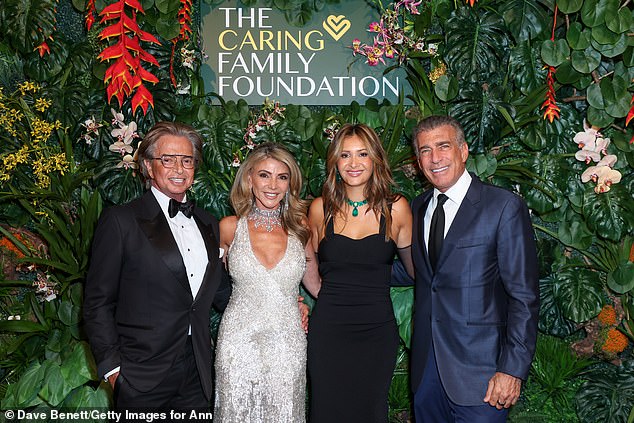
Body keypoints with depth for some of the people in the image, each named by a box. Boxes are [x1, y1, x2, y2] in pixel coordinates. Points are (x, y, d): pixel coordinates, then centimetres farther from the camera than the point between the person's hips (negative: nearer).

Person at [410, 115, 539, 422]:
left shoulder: (504, 207, -10)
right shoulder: (418, 207, 9)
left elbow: (524, 296, -12)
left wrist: (513, 369, -15)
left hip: (478, 369, -5)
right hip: (426, 364, 6)